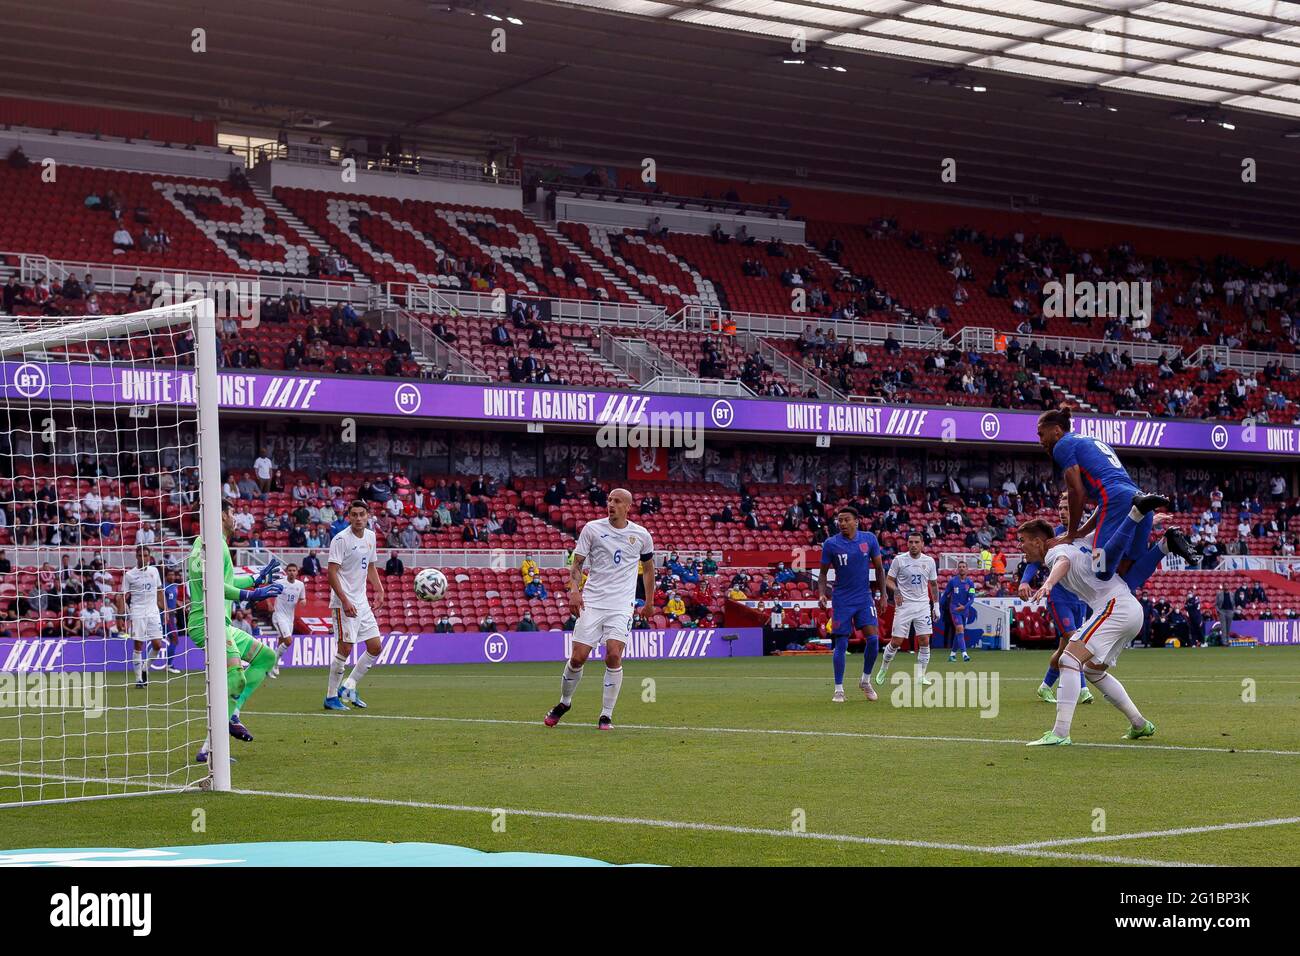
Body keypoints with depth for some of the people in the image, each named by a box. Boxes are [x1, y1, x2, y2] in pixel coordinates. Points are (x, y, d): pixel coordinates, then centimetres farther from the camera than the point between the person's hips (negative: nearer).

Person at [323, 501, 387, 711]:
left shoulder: (370, 536, 10)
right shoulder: (341, 539, -12)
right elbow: (332, 573, -16)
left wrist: (379, 591, 11)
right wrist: (345, 601, -23)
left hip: (362, 601, 8)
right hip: (344, 603, -8)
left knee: (375, 646, 5)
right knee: (345, 647, -9)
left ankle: (348, 687, 17)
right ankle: (331, 697, 1)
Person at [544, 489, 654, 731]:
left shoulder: (641, 535, 5)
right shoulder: (592, 529, 1)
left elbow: (648, 566, 21)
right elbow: (576, 564, 4)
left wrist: (649, 600, 21)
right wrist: (574, 590, -13)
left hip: (621, 606, 0)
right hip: (592, 602, 0)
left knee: (614, 655, -17)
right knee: (578, 656, -4)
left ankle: (606, 715, -6)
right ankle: (564, 702, 23)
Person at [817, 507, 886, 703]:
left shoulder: (869, 539, -1)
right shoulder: (830, 544, -5)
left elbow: (879, 568, 8)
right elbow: (823, 573, 3)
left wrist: (881, 594, 5)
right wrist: (821, 594, -13)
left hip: (864, 598, 1)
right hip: (841, 600, -1)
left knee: (873, 638, -10)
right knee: (841, 645, -3)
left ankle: (865, 681, 11)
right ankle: (839, 690, 6)